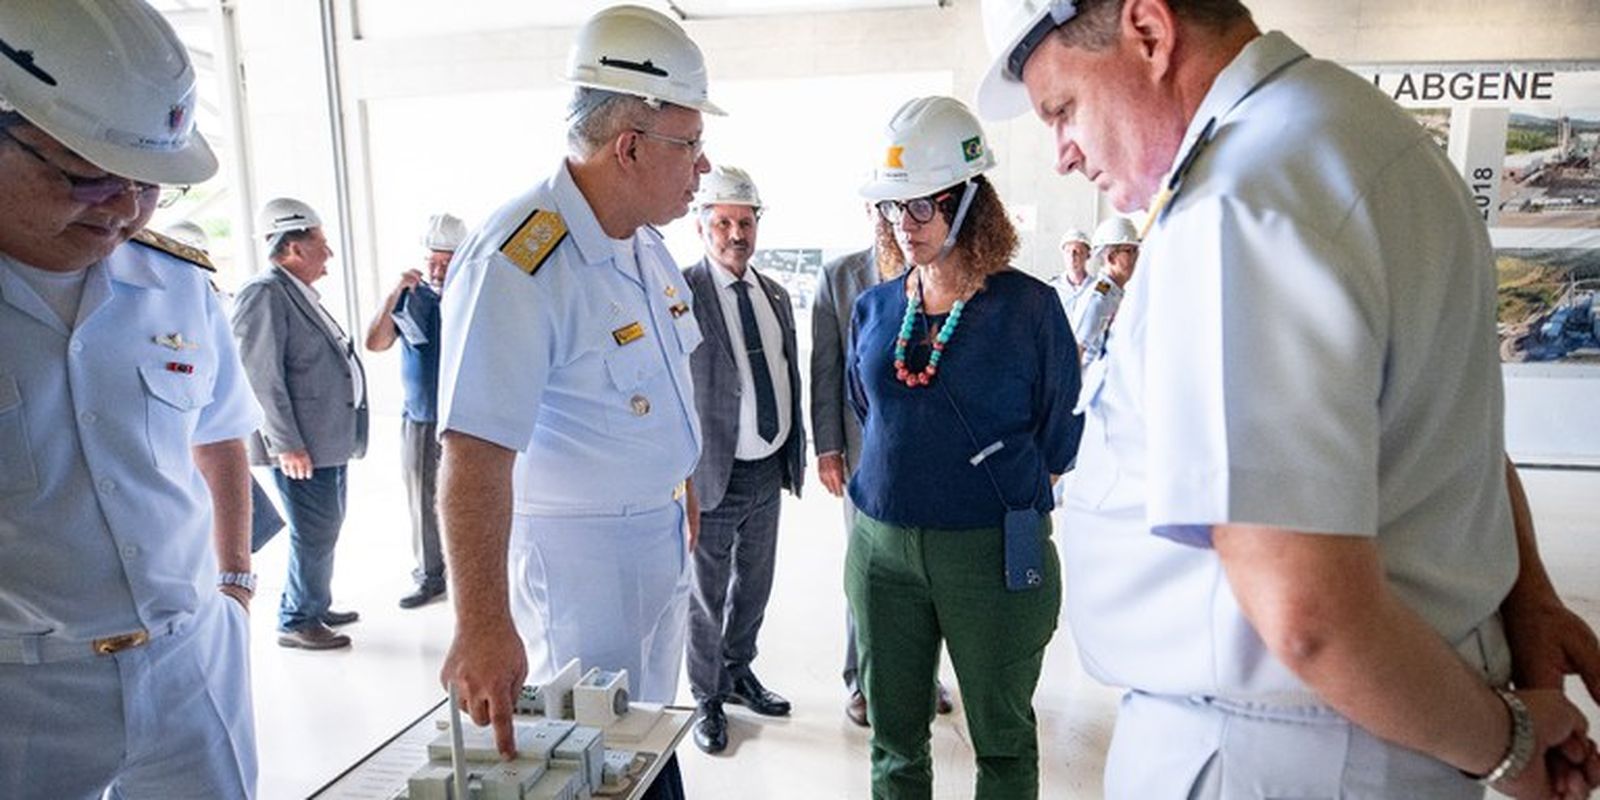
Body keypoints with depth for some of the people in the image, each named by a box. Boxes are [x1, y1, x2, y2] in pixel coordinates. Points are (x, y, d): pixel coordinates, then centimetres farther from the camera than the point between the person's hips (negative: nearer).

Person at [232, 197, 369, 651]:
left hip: (329, 439, 10)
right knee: (314, 534, -2)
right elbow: (260, 376, -19)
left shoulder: (300, 293, 17)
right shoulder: (265, 294, -13)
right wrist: (287, 444, -20)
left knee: (325, 528, 17)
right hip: (301, 445, -10)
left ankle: (316, 606, 31)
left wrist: (345, 435, 22)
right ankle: (296, 622, 13)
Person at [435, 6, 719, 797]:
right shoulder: (516, 263, -26)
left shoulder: (646, 243, 3)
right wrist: (483, 624, -37)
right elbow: (476, 454, -33)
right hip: (577, 553, -8)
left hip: (661, 533, 9)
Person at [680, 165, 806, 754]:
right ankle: (707, 700, 30)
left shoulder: (775, 294, 9)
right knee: (706, 595, 10)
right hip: (713, 474, -6)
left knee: (753, 585, 22)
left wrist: (796, 453, 13)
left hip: (770, 469, 7)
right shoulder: (680, 292, -14)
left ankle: (738, 672, 44)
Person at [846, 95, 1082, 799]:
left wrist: (995, 494, 5)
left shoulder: (1029, 308, -8)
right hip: (881, 547, 4)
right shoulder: (874, 308, 5)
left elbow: (1060, 441, 0)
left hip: (994, 553, -3)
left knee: (1002, 738, 15)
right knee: (894, 738, 17)